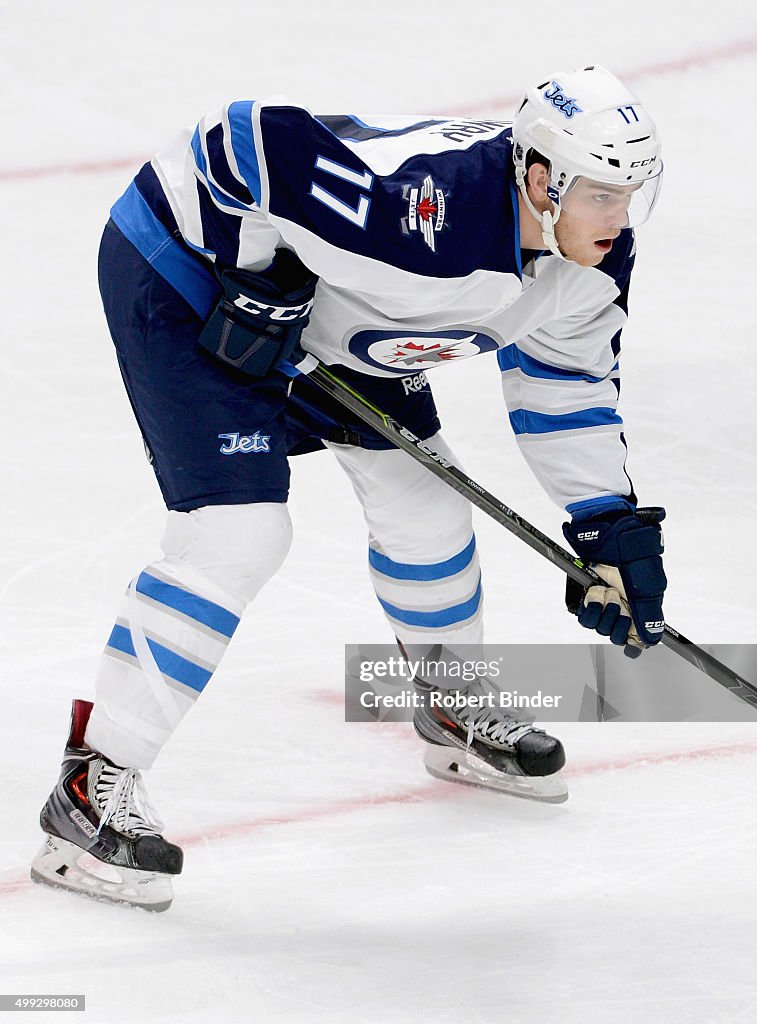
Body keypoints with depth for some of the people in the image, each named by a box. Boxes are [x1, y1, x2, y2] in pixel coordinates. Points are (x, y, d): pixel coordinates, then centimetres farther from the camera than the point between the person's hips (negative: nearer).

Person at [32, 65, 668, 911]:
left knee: (421, 501, 12)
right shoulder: (427, 203, -39)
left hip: (324, 312, 9)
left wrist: (614, 531, 0)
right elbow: (249, 140, -34)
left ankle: (456, 714, 39)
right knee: (240, 530, -19)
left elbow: (566, 382, 4)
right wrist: (263, 283, -27)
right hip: (183, 268, -9)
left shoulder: (594, 255, -11)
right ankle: (94, 783, -14)